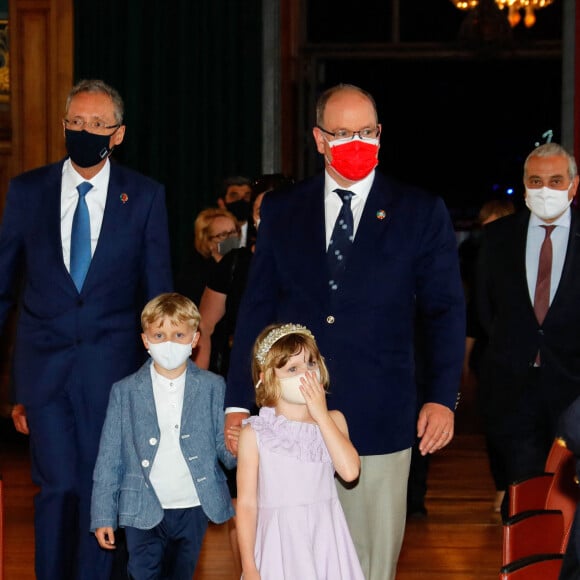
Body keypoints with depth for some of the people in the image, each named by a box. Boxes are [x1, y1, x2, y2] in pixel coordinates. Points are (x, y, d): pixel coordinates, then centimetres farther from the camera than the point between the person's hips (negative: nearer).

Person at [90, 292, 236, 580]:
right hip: (143, 511, -1)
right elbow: (109, 457, 1)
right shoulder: (125, 391, 0)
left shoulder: (213, 387, 2)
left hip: (192, 510, 1)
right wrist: (103, 516, -1)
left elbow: (222, 445, 1)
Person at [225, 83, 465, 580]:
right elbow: (257, 309, 8)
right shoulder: (282, 210, 8)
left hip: (379, 419, -1)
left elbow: (445, 310, 3)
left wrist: (443, 398, -7)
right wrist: (238, 403, 4)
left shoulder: (422, 212, 4)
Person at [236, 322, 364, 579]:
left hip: (326, 541, 2)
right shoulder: (255, 433, -5)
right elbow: (246, 503, -4)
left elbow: (350, 471, -15)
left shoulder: (333, 420, 2)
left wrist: (321, 415, -12)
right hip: (281, 546, -2)